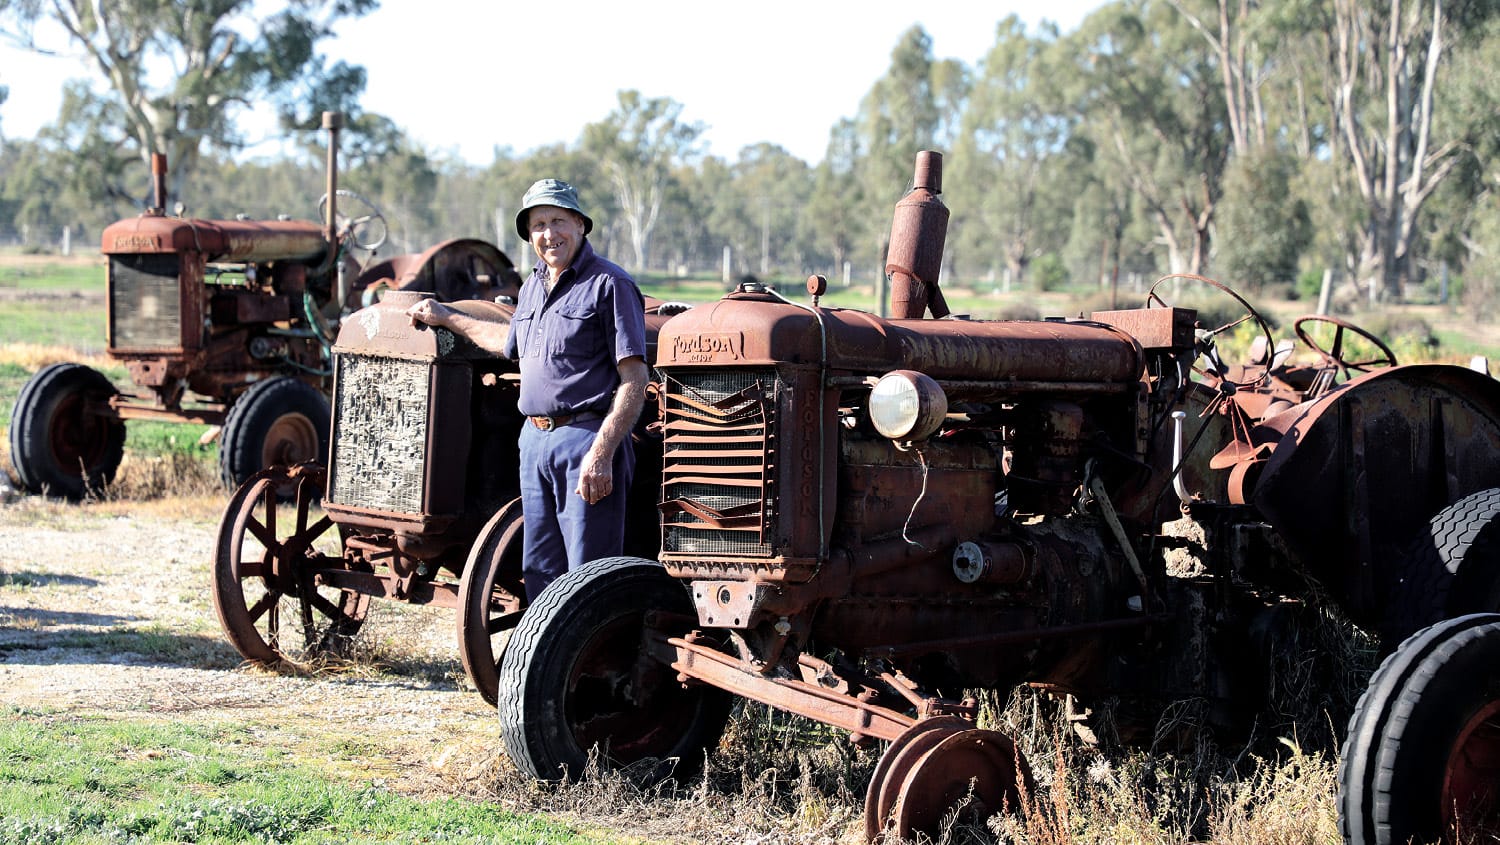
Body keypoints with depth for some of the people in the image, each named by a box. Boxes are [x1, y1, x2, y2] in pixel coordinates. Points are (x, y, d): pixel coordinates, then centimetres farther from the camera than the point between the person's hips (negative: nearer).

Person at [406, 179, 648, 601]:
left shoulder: (609, 285, -8)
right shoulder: (532, 287, 17)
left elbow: (633, 381, -14)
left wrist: (601, 454, -23)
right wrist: (445, 316, 41)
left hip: (587, 438, -8)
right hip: (534, 439, 8)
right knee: (540, 574, 11)